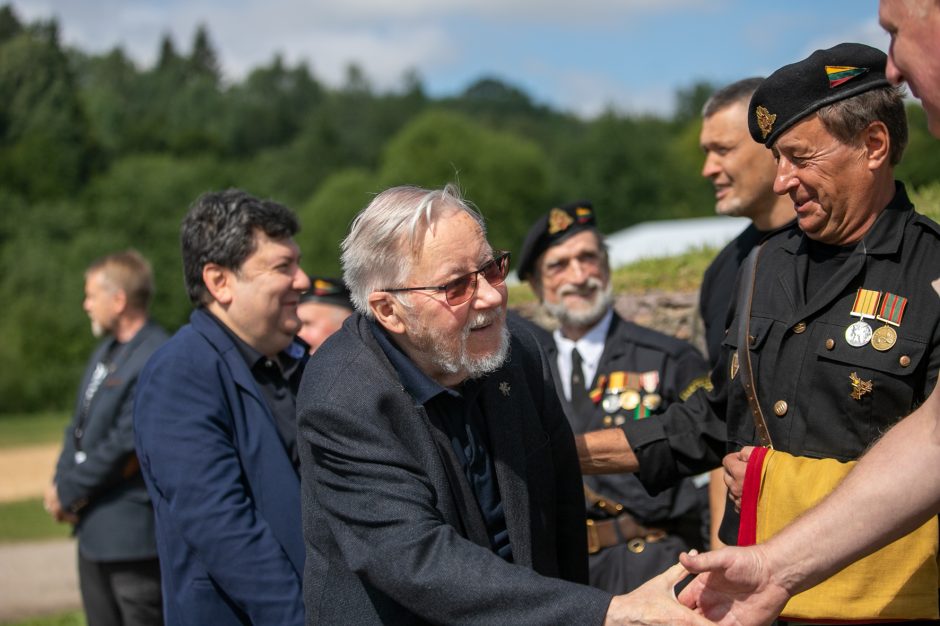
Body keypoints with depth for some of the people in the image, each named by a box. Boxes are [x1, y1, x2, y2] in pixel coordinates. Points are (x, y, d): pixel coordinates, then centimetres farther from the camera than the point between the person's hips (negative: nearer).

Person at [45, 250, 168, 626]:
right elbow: (79, 425, 15)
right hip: (93, 527, 10)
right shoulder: (106, 351, 12)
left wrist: (68, 493, -10)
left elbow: (123, 446, -21)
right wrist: (60, 485, 0)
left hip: (132, 534, -9)